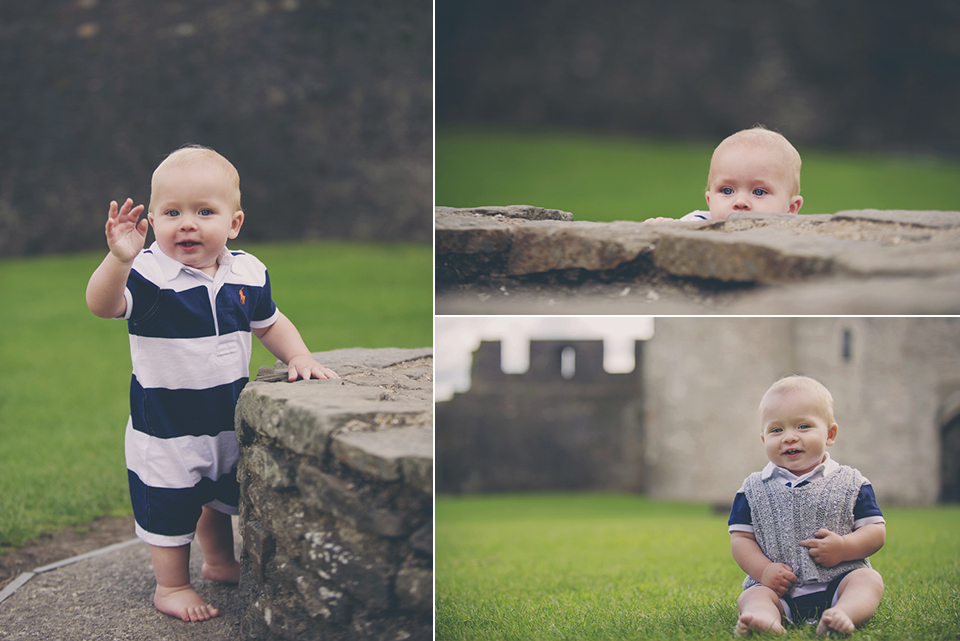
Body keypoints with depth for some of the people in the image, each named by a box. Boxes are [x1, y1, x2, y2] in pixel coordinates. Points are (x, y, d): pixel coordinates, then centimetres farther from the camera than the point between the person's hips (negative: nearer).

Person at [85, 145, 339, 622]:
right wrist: (118, 259, -56)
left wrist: (300, 358, -3)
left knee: (221, 495, 26)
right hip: (165, 422, -6)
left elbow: (269, 323, 12)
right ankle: (171, 585, 28)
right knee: (169, 506, 8)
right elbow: (102, 305, -40)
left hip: (228, 415, 6)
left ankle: (220, 561, 50)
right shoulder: (148, 274, -23)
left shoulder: (248, 274, -5)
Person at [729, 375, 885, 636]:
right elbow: (741, 537, 7)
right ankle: (767, 618, -59)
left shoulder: (850, 483, 5)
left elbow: (876, 531, 4)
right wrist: (763, 570, -11)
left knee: (869, 579, -27)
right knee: (752, 595, -26)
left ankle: (843, 613, -55)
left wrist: (844, 547, -16)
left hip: (838, 580, 0)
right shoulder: (754, 489, 8)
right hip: (779, 588, 1)